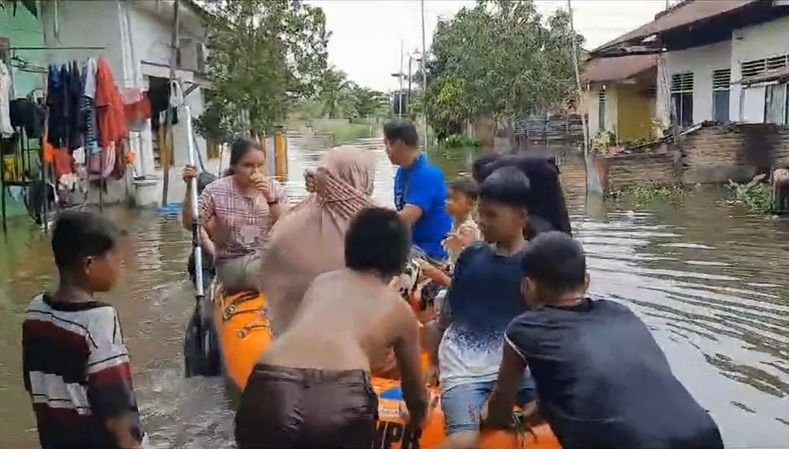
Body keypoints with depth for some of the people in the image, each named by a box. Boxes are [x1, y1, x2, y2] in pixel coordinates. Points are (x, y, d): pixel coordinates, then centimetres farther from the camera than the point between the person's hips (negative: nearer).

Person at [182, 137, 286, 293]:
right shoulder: (216, 190, -2)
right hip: (233, 264, -4)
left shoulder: (272, 188, 4)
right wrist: (190, 188, -18)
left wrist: (270, 198, -17)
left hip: (270, 259, 4)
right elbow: (190, 224, -7)